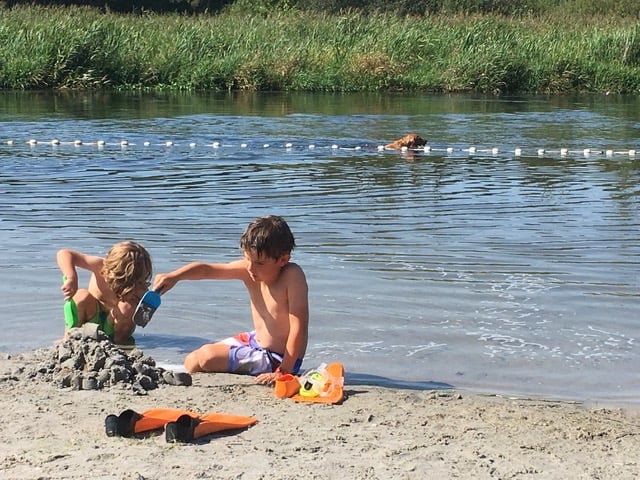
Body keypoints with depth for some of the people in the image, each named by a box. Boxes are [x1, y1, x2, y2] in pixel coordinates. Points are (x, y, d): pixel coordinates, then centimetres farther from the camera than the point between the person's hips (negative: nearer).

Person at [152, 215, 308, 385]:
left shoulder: (292, 276, -28)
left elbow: (299, 328, -30)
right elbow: (207, 269, -12)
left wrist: (283, 372, -30)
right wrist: (174, 276, -31)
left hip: (278, 359, -8)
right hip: (255, 340, 8)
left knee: (207, 356, -16)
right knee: (192, 361, 11)